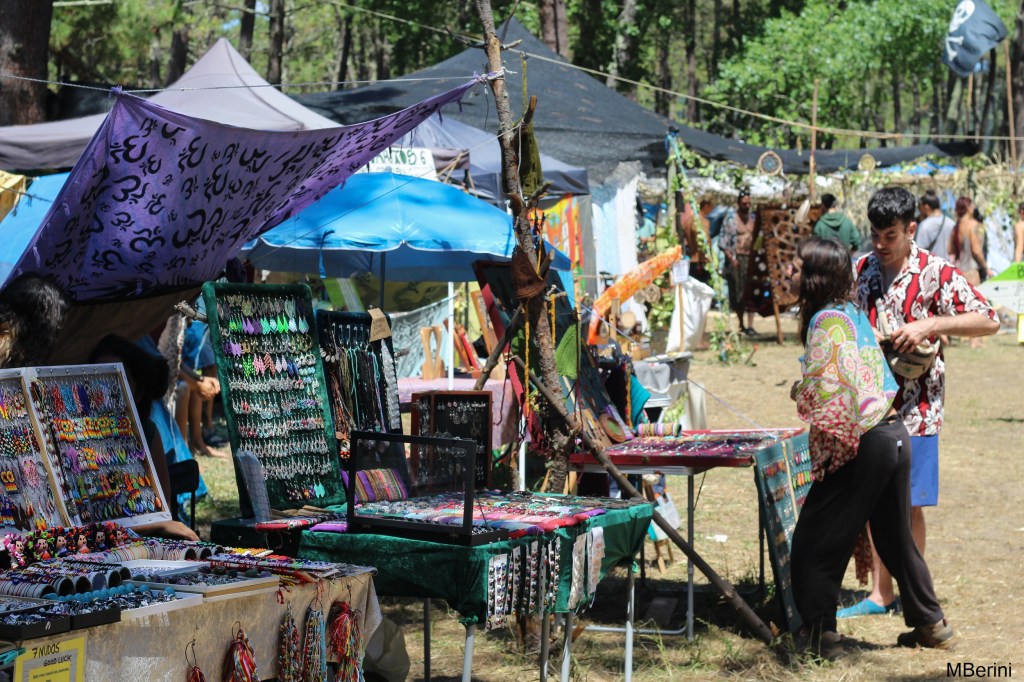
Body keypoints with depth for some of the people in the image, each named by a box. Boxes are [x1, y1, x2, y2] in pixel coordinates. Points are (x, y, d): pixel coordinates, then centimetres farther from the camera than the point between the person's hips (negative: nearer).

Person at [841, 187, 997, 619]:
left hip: (915, 406, -5)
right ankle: (880, 593, 15)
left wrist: (929, 325, -22)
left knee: (908, 504, 1)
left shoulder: (937, 274, -8)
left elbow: (989, 322, -12)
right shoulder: (863, 269, 7)